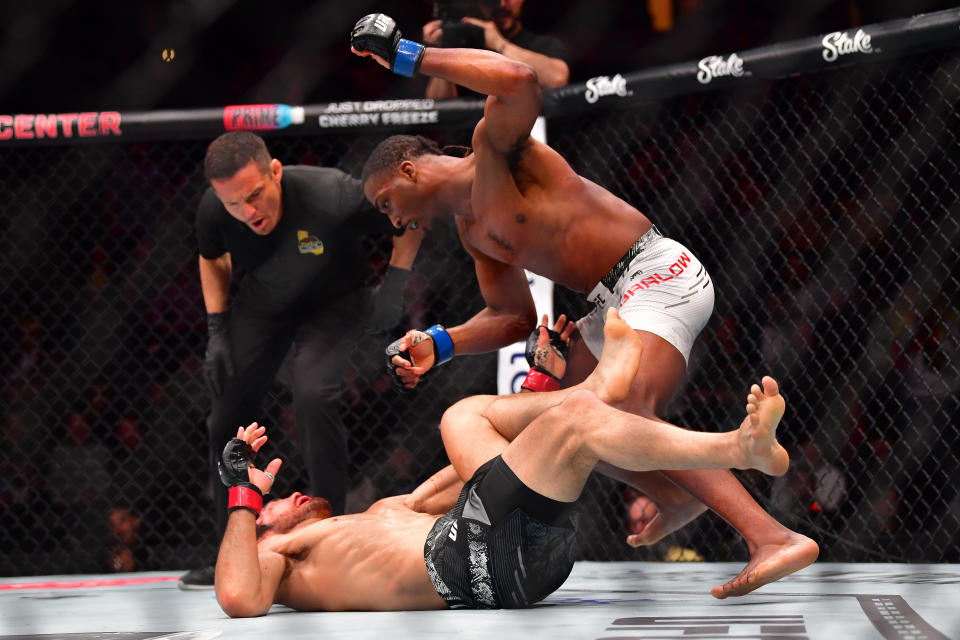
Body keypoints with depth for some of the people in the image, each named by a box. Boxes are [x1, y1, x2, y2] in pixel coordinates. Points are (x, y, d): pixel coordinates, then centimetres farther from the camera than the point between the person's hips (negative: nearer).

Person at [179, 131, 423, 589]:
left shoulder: (330, 196, -38)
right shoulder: (214, 212, -26)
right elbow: (213, 260, 2)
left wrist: (393, 286, -21)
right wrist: (217, 330, -4)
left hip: (333, 303, -4)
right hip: (261, 304, 4)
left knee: (313, 396, -30)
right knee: (226, 419, 2)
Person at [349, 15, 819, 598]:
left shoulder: (494, 149, -7)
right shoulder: (471, 228, 20)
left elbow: (521, 81, -29)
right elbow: (514, 317, 23)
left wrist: (414, 58, -21)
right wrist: (439, 345, 7)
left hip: (660, 276, -11)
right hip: (618, 301, 11)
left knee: (623, 414, -30)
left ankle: (773, 537, -42)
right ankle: (676, 500, 39)